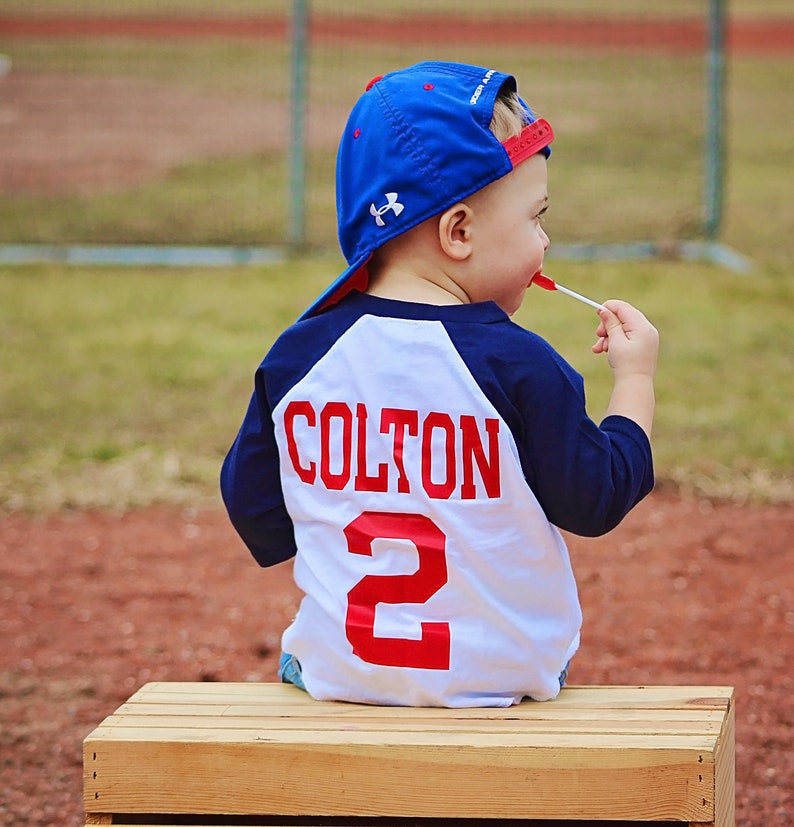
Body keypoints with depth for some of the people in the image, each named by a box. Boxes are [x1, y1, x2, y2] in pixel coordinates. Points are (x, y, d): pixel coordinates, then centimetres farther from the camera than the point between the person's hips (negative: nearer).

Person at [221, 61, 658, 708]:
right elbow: (597, 502, -8)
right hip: (504, 674, -3)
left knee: (297, 657, 33)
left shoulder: (298, 357, -5)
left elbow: (257, 512, 4)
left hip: (338, 672, 3)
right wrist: (635, 378, 5)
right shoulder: (518, 366, -17)